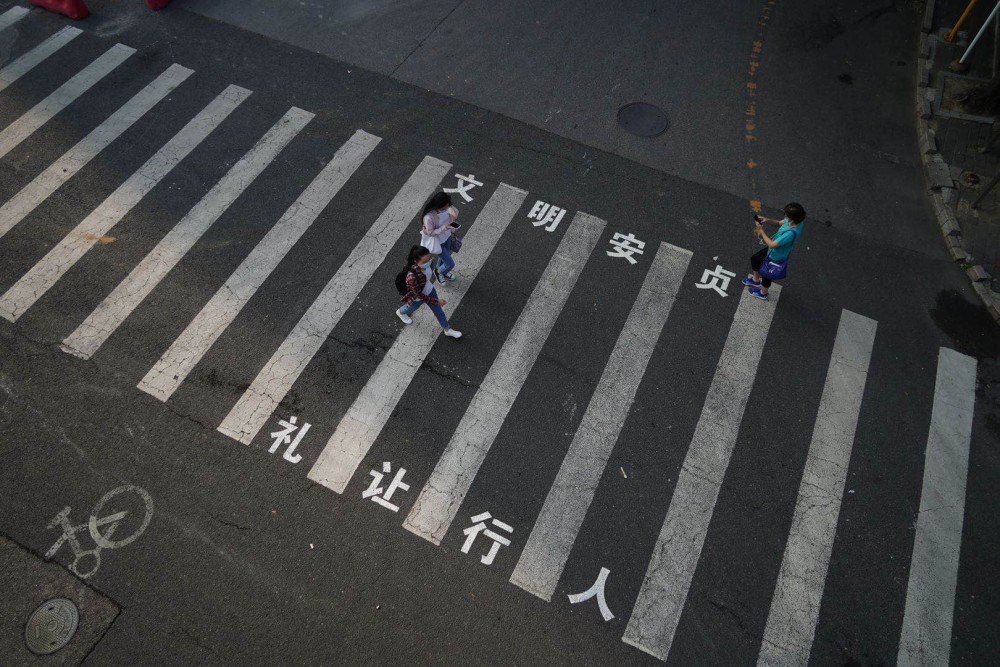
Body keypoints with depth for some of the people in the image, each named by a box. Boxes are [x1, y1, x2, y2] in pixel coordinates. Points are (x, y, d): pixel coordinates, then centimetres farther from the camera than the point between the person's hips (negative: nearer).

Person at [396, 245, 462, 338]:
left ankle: (447, 329, 47)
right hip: (417, 298, -4)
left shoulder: (426, 263, -29)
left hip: (429, 290, 5)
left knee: (438, 309, 23)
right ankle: (401, 312, 66)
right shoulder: (412, 277, -48)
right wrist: (436, 301, -23)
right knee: (411, 308, 30)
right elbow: (420, 295, -32)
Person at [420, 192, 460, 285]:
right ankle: (439, 272, 40)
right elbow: (430, 232, -27)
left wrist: (453, 216, -24)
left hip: (447, 236, 6)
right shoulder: (429, 217, -39)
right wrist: (445, 227, -36)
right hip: (437, 242, -6)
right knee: (450, 264, 6)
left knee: (445, 256, 32)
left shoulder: (445, 208, -20)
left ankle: (440, 271, 64)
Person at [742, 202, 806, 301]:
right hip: (773, 251, 8)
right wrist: (768, 220, -14)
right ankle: (756, 280, 56)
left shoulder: (791, 233, -43)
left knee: (765, 274, 20)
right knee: (754, 259, 27)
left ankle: (763, 293, 52)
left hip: (775, 257, -8)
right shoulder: (794, 221, -18)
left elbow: (772, 244, -37)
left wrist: (761, 231, -29)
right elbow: (780, 223, 4)